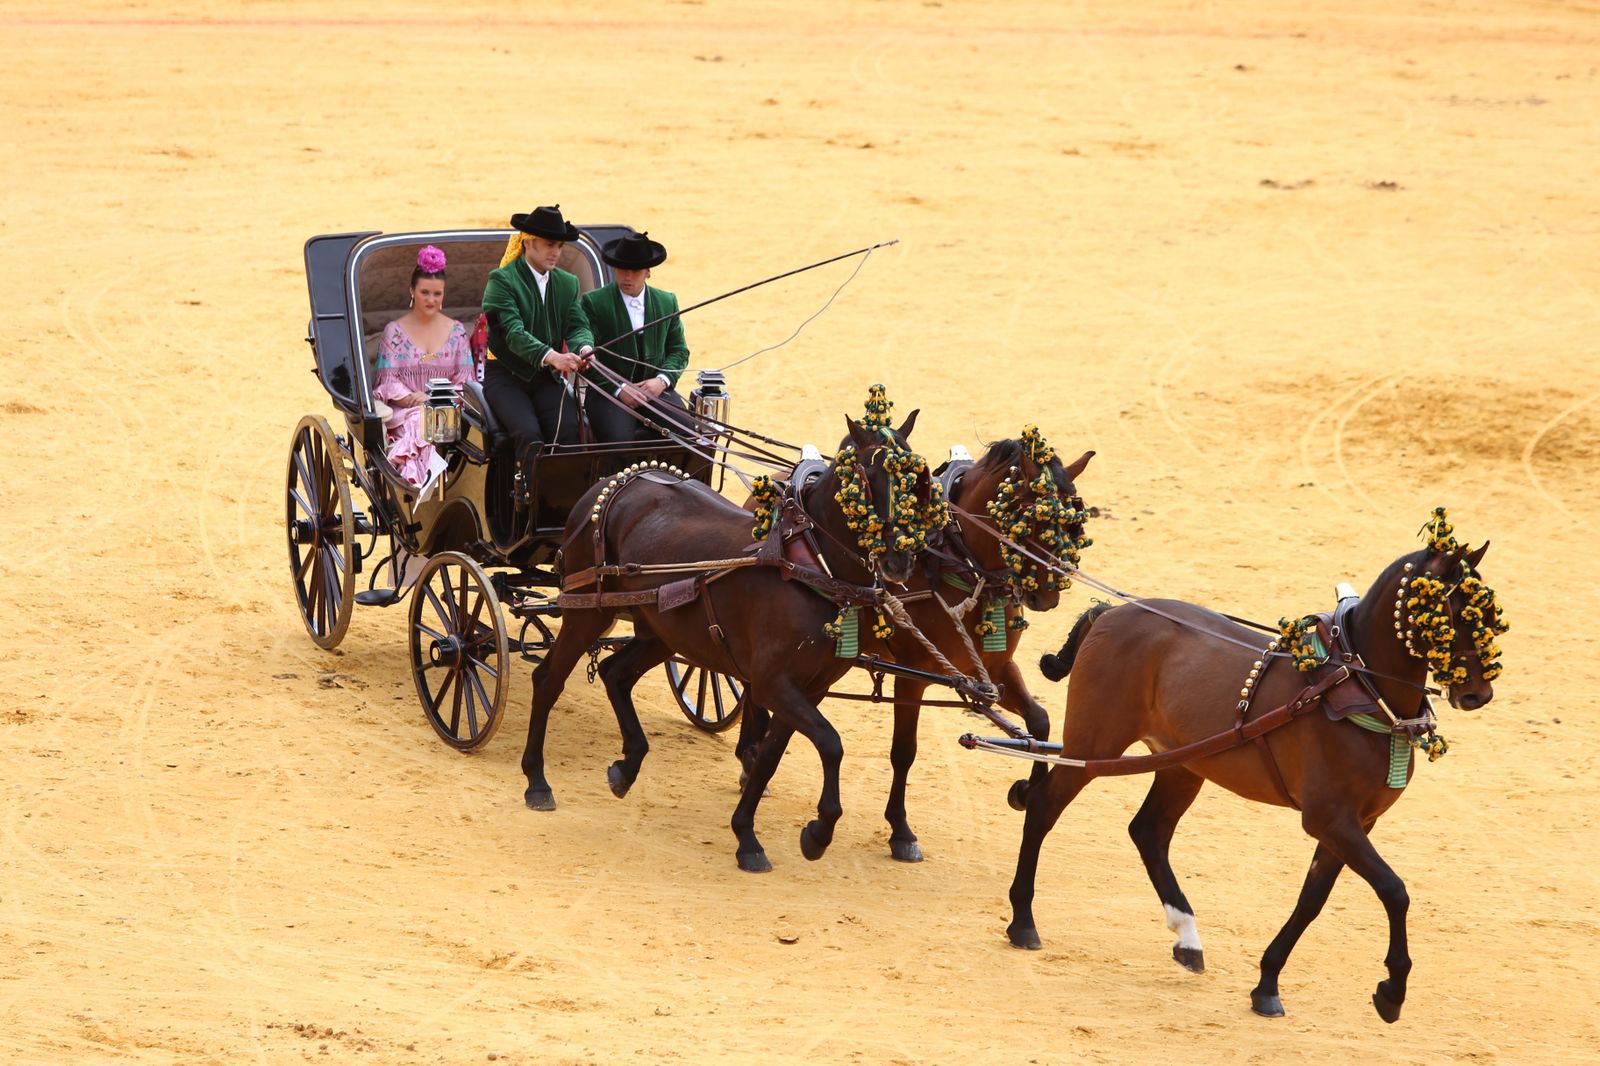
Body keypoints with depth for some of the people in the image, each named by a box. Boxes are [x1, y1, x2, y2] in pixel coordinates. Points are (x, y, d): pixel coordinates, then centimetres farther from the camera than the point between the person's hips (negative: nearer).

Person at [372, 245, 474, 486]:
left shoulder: (456, 331, 15)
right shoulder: (395, 331, 8)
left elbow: (465, 379, 10)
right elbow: (389, 381, 1)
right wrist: (416, 399, -16)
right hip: (405, 411, -1)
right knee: (421, 424, -37)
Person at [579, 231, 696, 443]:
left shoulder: (667, 302, 13)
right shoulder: (594, 302, 1)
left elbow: (679, 351, 15)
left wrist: (662, 380, -6)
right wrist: (619, 389, -15)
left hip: (655, 388, 3)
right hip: (608, 391, -3)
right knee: (619, 440, -33)